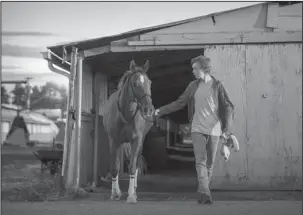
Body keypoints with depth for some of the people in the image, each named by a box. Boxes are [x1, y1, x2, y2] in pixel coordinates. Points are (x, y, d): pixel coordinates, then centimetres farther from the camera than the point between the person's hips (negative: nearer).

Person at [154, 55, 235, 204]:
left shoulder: (217, 85, -4)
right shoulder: (193, 86, 5)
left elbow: (228, 108, -5)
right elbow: (179, 103, 12)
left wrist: (227, 129, -14)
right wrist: (161, 111, 6)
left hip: (214, 130, -1)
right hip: (198, 129, 2)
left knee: (210, 163, 6)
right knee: (200, 160, -12)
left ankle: (202, 194, 18)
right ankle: (205, 193, -17)